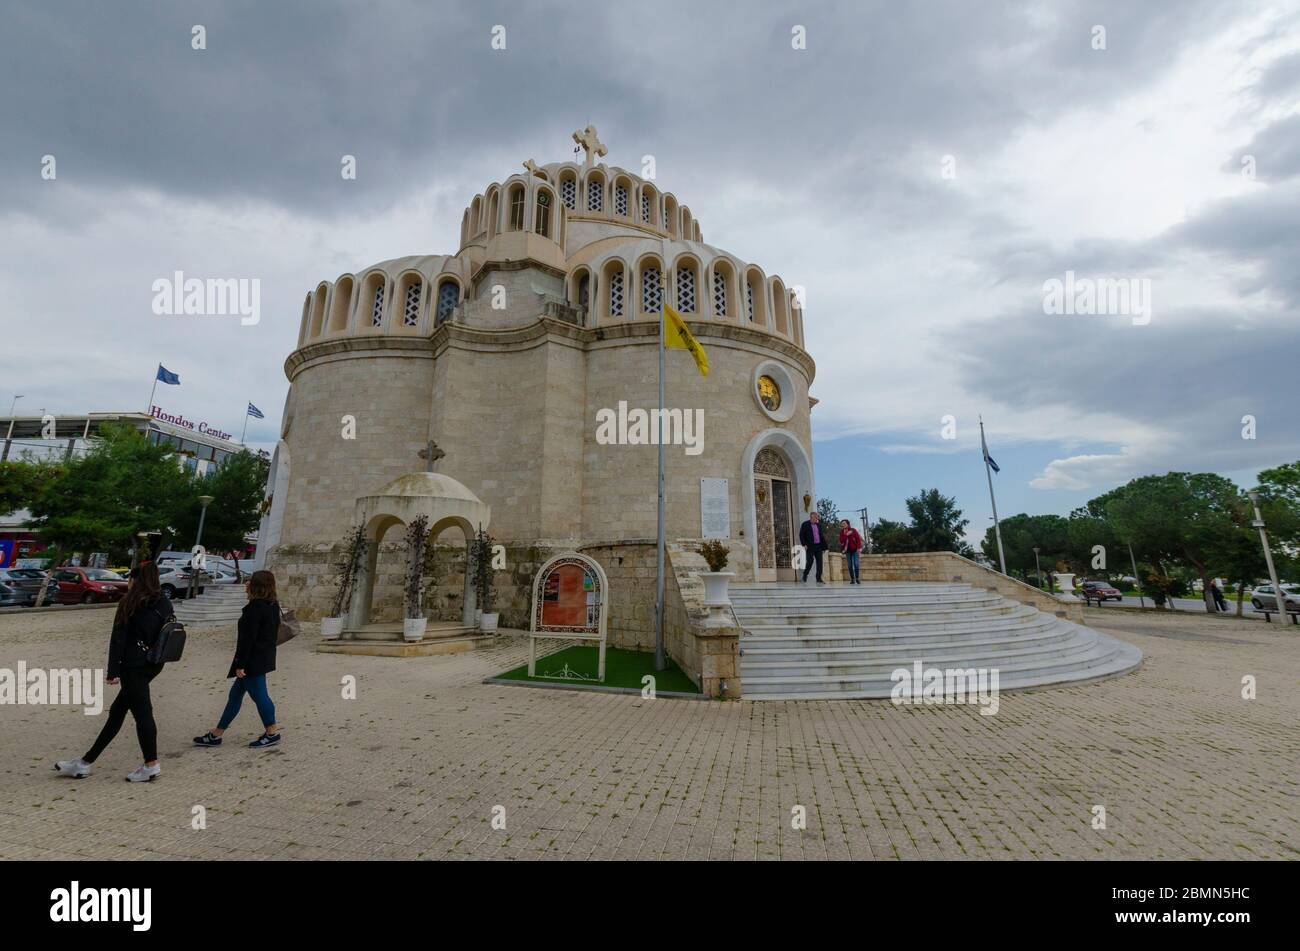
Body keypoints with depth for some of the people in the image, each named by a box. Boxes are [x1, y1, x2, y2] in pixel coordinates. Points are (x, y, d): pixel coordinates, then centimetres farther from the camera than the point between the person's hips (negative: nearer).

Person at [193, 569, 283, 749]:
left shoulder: (255, 608, -21)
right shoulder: (273, 606, 7)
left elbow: (248, 638, -21)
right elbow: (272, 634, 14)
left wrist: (240, 664, -16)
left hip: (253, 661, -10)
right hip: (264, 658, 10)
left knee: (258, 694, 1)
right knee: (236, 693, 18)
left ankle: (272, 733, 11)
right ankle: (216, 734, 29)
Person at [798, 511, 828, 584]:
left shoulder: (818, 525, 15)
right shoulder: (805, 524, -1)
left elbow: (821, 536, 19)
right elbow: (801, 535, -5)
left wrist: (823, 545, 12)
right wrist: (804, 544, -14)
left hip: (818, 546, 5)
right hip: (810, 547, -5)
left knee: (819, 562, 1)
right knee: (810, 561, -9)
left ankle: (819, 579, 6)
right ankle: (804, 577, 9)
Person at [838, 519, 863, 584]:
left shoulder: (853, 530, 0)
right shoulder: (842, 532, 7)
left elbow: (858, 538, -4)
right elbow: (841, 541, -5)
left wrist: (859, 547, -13)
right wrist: (846, 535, -16)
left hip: (854, 549, -2)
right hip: (847, 550, 3)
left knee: (856, 564, -10)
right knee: (850, 565, 1)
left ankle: (857, 578, 0)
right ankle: (852, 579, 5)